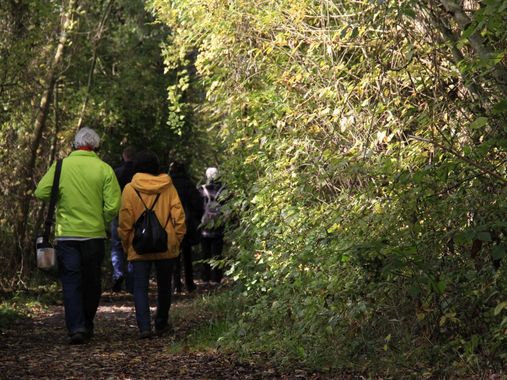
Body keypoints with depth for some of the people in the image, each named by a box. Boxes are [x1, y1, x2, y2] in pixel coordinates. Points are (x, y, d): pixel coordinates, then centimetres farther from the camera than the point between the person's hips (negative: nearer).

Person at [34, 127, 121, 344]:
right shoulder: (104, 169, -5)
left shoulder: (61, 166, -3)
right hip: (94, 234, 1)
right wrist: (102, 222, 9)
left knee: (71, 282, 1)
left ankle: (76, 328, -12)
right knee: (91, 281, 16)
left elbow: (41, 193, -7)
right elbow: (113, 206, -10)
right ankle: (87, 325, 26)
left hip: (66, 234, 0)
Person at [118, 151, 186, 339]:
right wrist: (176, 240, 7)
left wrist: (126, 245, 7)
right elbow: (179, 216, -2)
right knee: (164, 286, 17)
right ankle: (161, 324, 28)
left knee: (140, 287, -1)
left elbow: (124, 222, -4)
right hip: (166, 247, 2)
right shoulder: (168, 187, 0)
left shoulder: (130, 189, -4)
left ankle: (144, 326, -17)